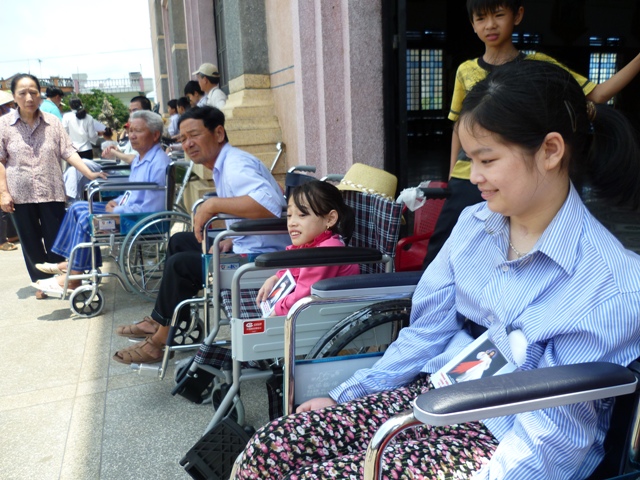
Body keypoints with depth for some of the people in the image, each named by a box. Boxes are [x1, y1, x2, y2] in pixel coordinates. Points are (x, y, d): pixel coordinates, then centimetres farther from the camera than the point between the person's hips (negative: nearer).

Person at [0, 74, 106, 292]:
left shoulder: (53, 123, 1)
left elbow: (68, 152, -2)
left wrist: (89, 173, -15)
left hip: (52, 192, 0)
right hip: (21, 194, 0)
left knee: (56, 240, 5)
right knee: (31, 243, 11)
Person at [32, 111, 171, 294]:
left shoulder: (159, 164, -21)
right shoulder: (139, 159, 12)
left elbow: (151, 209, -27)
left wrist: (117, 211, -16)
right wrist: (116, 202, 3)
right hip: (125, 209, 11)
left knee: (87, 219, -20)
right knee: (78, 208, 11)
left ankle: (73, 278, -10)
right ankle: (71, 262, 10)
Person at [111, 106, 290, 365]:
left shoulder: (235, 165, -19)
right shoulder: (225, 164, 12)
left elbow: (269, 204, -39)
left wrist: (213, 204, -30)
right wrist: (231, 240, 0)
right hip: (248, 247, 11)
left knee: (180, 264, -15)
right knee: (179, 241, 20)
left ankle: (158, 341, 5)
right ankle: (161, 321, 25)